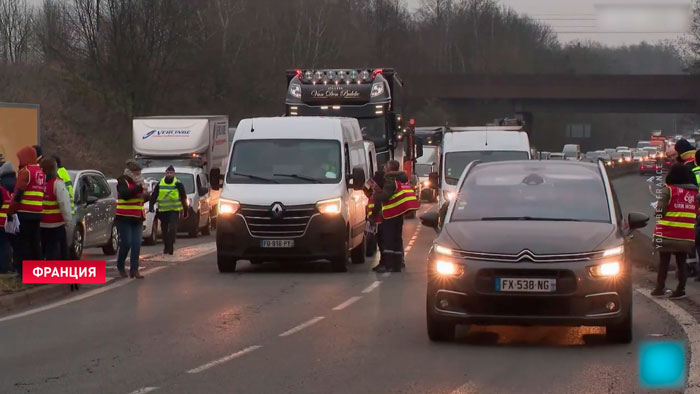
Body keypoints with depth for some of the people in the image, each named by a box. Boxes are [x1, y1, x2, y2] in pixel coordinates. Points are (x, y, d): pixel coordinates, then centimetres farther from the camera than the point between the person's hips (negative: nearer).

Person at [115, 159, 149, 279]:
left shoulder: (138, 182, 15)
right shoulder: (123, 182, -7)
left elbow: (146, 197, 18)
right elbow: (125, 194, -26)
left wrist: (145, 194, -5)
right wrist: (139, 188, -31)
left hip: (137, 218, 6)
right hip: (124, 218, -6)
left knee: (136, 244, -2)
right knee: (126, 243, -8)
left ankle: (134, 270, -2)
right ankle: (120, 266, 14)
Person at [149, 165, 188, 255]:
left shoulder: (178, 184, -1)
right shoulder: (159, 184, 5)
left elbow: (184, 198, 4)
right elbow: (153, 196, 8)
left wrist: (185, 211, 5)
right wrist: (152, 205, -8)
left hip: (174, 210, -3)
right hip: (163, 211, 3)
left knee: (172, 228, -18)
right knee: (164, 230, 8)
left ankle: (170, 246, -12)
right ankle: (166, 247, 21)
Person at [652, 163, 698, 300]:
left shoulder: (669, 190, -9)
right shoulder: (695, 192, 6)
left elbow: (660, 211, -14)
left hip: (668, 234, -3)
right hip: (687, 236, 3)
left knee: (664, 261, 7)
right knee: (681, 262, 9)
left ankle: (660, 288, 13)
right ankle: (681, 289, 7)